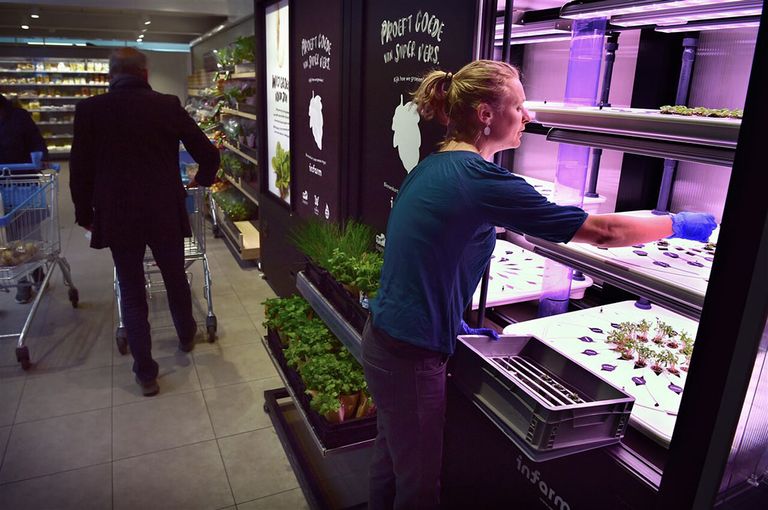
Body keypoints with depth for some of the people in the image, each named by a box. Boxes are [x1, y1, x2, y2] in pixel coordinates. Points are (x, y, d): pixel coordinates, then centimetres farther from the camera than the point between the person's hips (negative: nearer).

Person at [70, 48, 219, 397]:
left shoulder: (90, 109, -5)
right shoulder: (168, 105, -5)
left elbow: (80, 169, -1)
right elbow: (208, 155, -2)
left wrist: (85, 214, 12)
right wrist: (202, 180, 19)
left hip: (117, 218, 0)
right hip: (166, 214, 0)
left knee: (131, 292, 10)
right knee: (176, 279, 21)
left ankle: (145, 373, 18)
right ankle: (186, 335, 44)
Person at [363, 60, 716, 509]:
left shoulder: (432, 167, 6)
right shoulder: (483, 180, -22)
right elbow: (602, 231, -17)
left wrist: (453, 323, 16)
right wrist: (679, 224, 0)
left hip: (382, 337, 9)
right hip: (410, 357, -9)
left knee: (390, 464, 27)